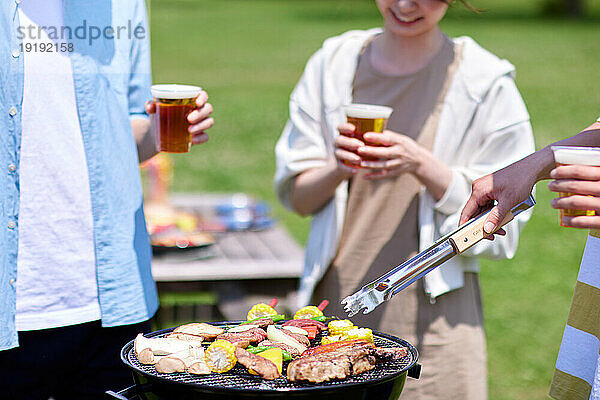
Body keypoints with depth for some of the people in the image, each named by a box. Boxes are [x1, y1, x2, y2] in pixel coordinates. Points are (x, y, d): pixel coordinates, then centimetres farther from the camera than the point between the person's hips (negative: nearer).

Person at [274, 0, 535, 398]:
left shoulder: (485, 83, -5)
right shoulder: (333, 62, 5)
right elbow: (294, 196, 8)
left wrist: (422, 165, -19)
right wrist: (338, 168, -14)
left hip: (431, 322, -3)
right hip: (335, 302, 3)